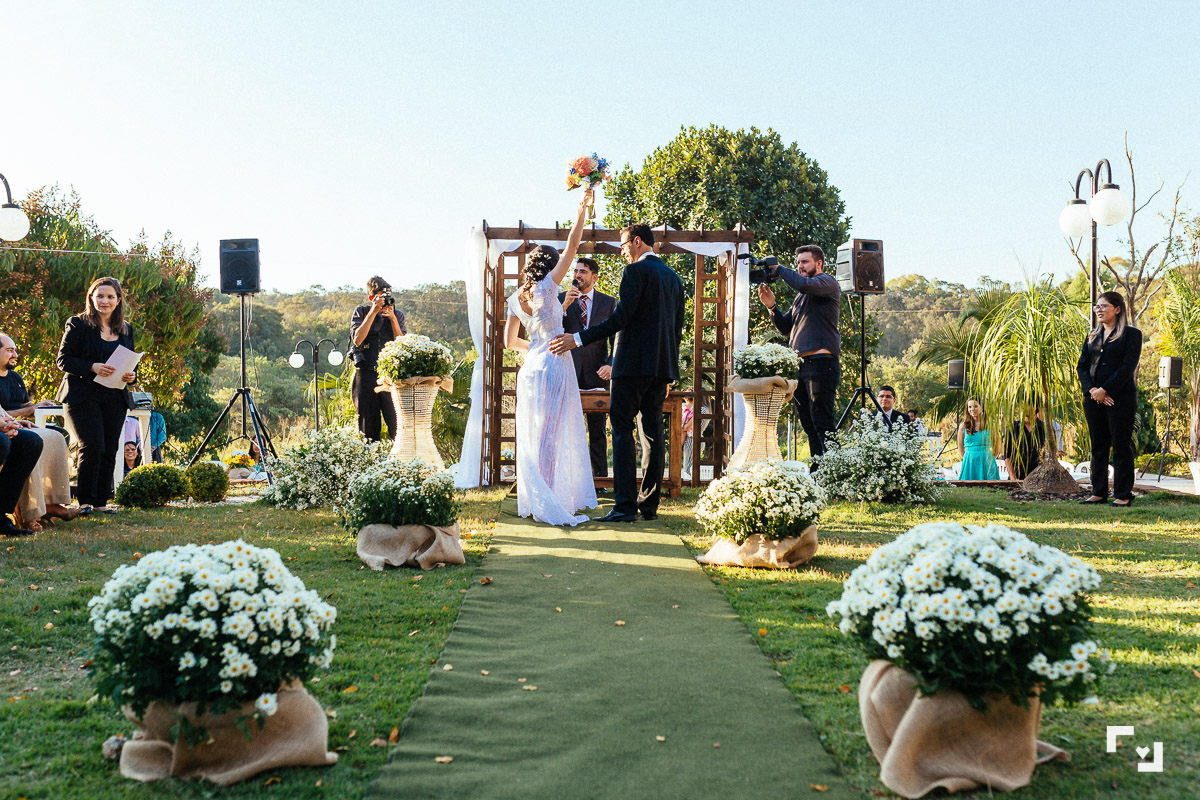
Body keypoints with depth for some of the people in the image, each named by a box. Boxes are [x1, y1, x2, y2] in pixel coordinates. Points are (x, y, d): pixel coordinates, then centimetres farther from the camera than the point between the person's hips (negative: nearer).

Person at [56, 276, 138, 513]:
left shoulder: (126, 329, 14)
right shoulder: (78, 324, 0)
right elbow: (63, 360, -5)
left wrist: (131, 375, -2)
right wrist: (92, 367, -20)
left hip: (115, 398, 5)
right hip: (83, 395, -5)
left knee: (110, 450, 3)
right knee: (93, 446, -13)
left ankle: (101, 501, 11)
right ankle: (84, 500, -1)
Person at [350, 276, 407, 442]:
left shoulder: (397, 314, 10)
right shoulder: (361, 312, 7)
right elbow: (357, 339, -9)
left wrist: (392, 318, -8)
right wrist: (373, 312, -10)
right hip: (366, 374, 0)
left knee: (397, 425, -8)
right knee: (368, 426, 5)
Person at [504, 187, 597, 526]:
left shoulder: (516, 298, 9)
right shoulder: (546, 288, -9)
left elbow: (510, 341, 14)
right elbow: (571, 246, -9)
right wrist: (582, 208, -4)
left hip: (531, 368, 7)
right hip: (555, 366, -7)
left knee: (533, 436, 11)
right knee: (553, 435, -3)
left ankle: (533, 501, 17)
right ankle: (549, 505, -2)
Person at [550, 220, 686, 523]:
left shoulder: (636, 271, -8)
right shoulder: (674, 277, 17)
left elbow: (621, 318, -17)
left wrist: (578, 339, -15)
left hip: (633, 362, -8)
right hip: (662, 366, 8)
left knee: (622, 430, -5)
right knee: (653, 432, 9)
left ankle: (625, 506, -10)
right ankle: (649, 504, 12)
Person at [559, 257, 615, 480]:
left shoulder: (608, 302, 8)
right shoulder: (561, 299, 8)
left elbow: (617, 339, 7)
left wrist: (611, 364, -8)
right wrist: (564, 306, -13)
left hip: (596, 372, 0)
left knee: (598, 429, 4)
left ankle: (600, 476, 9)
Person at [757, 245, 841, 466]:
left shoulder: (828, 282, 1)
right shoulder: (801, 295, 25)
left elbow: (804, 284, -21)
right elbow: (785, 328, 22)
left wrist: (779, 269, -7)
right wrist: (771, 306, 5)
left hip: (821, 363, -9)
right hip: (799, 365, 9)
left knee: (823, 425, -12)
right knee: (808, 425, 8)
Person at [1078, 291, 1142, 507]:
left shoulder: (1131, 334, -1)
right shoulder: (1092, 336, 15)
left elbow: (1128, 366, -10)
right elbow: (1082, 366, 10)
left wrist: (1105, 390, -16)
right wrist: (1091, 389, -8)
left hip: (1120, 397, -5)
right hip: (1093, 398, 5)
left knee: (1121, 446, -2)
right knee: (1098, 446, 8)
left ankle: (1123, 495, 4)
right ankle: (1099, 493, 14)